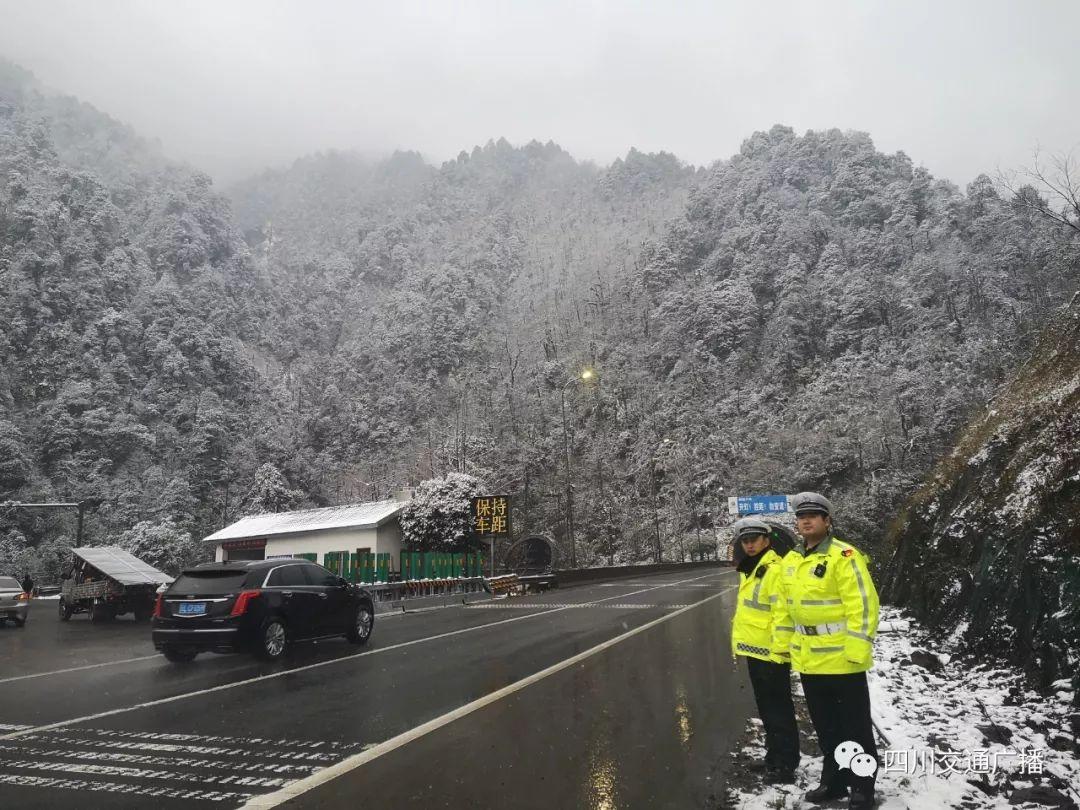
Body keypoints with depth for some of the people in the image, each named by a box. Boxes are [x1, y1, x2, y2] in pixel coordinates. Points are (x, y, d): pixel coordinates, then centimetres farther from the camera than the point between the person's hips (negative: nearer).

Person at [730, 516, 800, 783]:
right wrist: (740, 641, 22)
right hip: (754, 650, 9)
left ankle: (784, 765, 13)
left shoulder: (775, 570, -19)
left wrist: (778, 652, -21)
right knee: (766, 707, 20)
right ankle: (774, 755, 33)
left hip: (770, 653, -9)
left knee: (777, 709, 2)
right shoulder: (749, 570, 13)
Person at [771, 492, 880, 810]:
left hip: (842, 659, -7)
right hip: (808, 659, 7)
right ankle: (834, 780, 34)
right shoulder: (790, 561, 8)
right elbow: (783, 608, 15)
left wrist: (857, 649, -21)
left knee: (855, 727, 8)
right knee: (825, 726, 19)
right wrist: (782, 646, 13)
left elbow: (863, 604, -19)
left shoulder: (844, 556, -15)